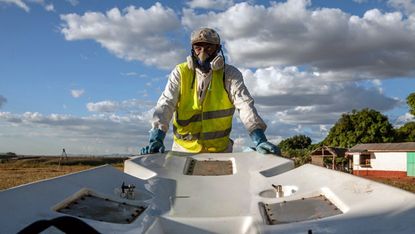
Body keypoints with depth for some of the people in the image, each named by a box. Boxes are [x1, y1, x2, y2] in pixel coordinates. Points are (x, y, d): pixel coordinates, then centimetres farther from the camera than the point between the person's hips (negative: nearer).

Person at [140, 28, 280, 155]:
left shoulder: (230, 74, -2)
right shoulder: (180, 72, -2)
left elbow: (245, 104, -13)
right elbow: (166, 104, -11)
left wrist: (259, 139, -29)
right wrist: (157, 138, -28)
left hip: (220, 150, 0)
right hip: (184, 148, 0)